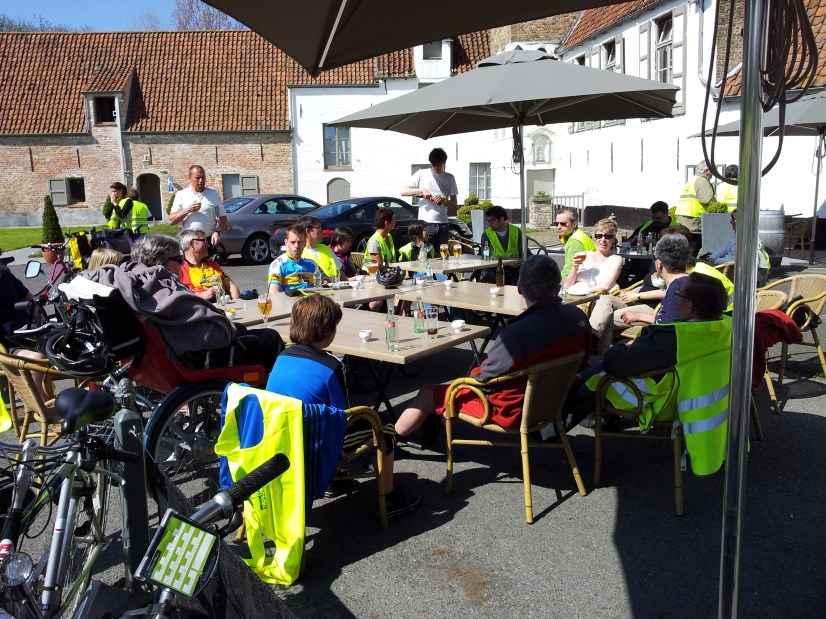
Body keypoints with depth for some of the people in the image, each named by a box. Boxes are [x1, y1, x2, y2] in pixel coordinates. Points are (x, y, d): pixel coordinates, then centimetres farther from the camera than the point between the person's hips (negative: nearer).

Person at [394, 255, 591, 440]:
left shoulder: (517, 334, -34)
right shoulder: (578, 317, -13)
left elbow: (483, 377, -20)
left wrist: (472, 375, 3)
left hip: (513, 412, -8)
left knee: (428, 393, 8)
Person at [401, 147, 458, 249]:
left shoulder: (450, 178, 11)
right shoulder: (421, 174, 3)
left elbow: (454, 202, 11)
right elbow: (403, 191, 0)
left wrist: (444, 200, -11)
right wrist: (421, 190, -13)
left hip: (443, 224, 3)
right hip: (425, 224, -3)